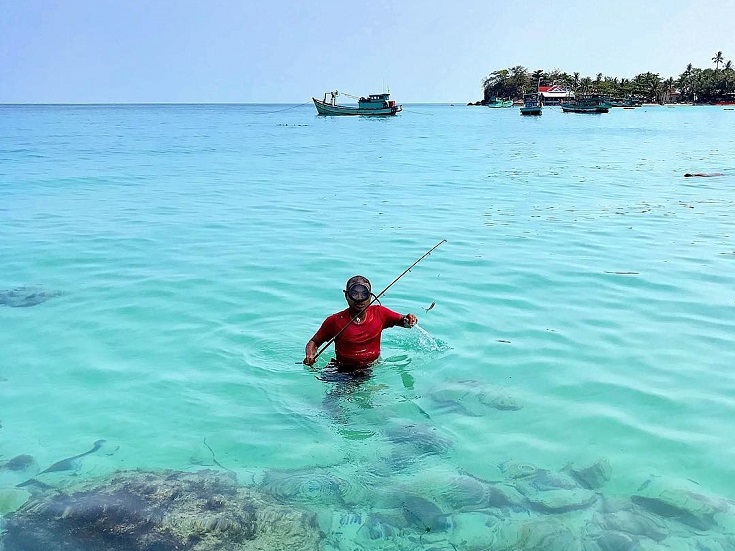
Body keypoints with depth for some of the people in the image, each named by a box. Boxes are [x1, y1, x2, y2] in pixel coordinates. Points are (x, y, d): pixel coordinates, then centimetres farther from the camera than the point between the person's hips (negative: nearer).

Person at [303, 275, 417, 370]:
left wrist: (408, 320, -11)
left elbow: (402, 320, 13)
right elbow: (314, 342, 4)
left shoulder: (379, 313, 1)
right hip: (344, 371, -1)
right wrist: (310, 356, -17)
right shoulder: (334, 321, -7)